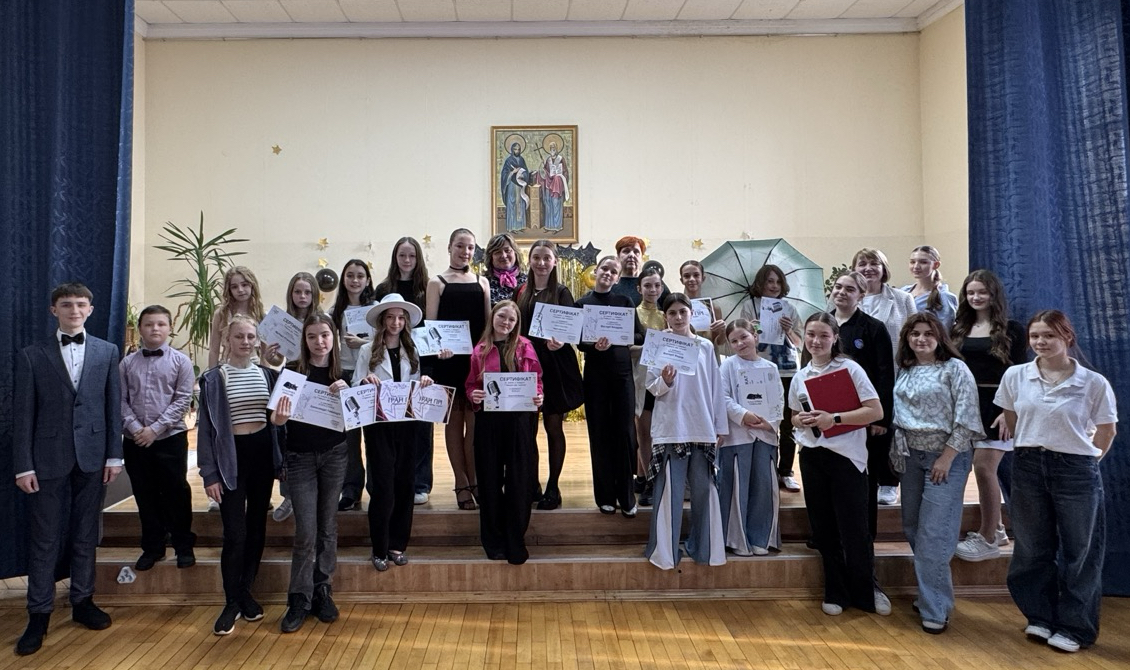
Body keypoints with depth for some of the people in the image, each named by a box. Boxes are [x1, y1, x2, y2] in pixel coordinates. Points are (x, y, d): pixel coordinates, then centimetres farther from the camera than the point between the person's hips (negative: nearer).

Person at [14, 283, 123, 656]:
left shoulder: (107, 352, 5)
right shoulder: (31, 356, 1)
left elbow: (114, 407, 4)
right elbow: (23, 414, -1)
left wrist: (114, 455, 0)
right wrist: (23, 465, -6)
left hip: (92, 457, 1)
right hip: (48, 459, -1)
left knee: (85, 535, 11)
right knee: (44, 540, 5)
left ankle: (82, 602, 24)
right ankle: (39, 615, 15)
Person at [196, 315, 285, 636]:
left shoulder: (268, 374, 7)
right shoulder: (213, 378, -4)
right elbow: (205, 427, -5)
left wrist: (279, 420, -11)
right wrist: (209, 474, -10)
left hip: (262, 454, 4)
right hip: (231, 457, -4)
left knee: (257, 528, 10)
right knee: (235, 533, -6)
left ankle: (245, 591, 26)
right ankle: (232, 602, 10)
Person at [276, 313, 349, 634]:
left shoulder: (343, 373, 2)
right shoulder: (293, 371, -4)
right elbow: (281, 414, -3)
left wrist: (346, 392, -19)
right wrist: (280, 416, -26)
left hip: (334, 454, 2)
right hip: (301, 456, -2)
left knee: (327, 527, 10)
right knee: (306, 531, -3)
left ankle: (322, 592, 23)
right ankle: (299, 600, 10)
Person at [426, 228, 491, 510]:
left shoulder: (482, 283, 13)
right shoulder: (437, 283, 5)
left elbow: (489, 322, 13)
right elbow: (430, 323, 0)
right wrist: (438, 347, -18)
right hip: (449, 359, -1)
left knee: (475, 422, 0)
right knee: (454, 420, 4)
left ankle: (473, 480, 11)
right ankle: (462, 484, 13)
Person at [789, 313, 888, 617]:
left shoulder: (850, 368, -5)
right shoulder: (800, 376, 9)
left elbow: (876, 412, -10)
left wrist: (835, 418, -19)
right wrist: (802, 421, -5)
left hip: (846, 457, -4)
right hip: (812, 456, 4)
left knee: (854, 529, 0)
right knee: (823, 529, 10)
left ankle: (866, 590, 22)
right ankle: (836, 592, 25)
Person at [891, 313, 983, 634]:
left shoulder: (955, 369, -7)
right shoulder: (905, 372, 10)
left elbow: (966, 417, -12)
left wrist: (947, 457, -16)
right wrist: (898, 452, 8)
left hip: (947, 456, -6)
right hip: (911, 456, 6)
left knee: (933, 534, -8)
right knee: (912, 528, 11)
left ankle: (935, 608, 3)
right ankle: (930, 593, 28)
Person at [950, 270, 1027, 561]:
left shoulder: (1012, 330, -2)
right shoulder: (960, 329, 10)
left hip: (997, 404, -4)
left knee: (984, 468, -10)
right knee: (986, 469, 11)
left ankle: (988, 539, 1)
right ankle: (995, 528, 25)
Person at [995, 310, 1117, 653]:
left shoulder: (1094, 383, -10)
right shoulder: (1015, 376, -3)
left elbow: (1106, 433, 2)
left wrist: (1081, 461, 3)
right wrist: (1033, 447, 12)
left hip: (1076, 470, -2)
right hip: (1028, 466, 3)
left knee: (1079, 551, 9)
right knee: (1032, 547, 13)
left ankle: (1074, 628, 25)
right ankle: (1041, 617, 32)